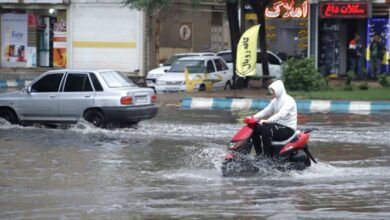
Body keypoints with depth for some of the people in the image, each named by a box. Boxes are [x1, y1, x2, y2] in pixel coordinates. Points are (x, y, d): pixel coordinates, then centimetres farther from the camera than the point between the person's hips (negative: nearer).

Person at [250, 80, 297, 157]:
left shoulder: (288, 100, -15)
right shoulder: (275, 101, 14)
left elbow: (281, 114, -29)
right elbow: (266, 111, 10)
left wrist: (267, 121, -39)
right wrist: (254, 117, -6)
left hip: (288, 128, -9)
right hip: (278, 125, 9)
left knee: (266, 130, -33)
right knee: (255, 128, -5)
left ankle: (268, 156, -30)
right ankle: (259, 153, -1)